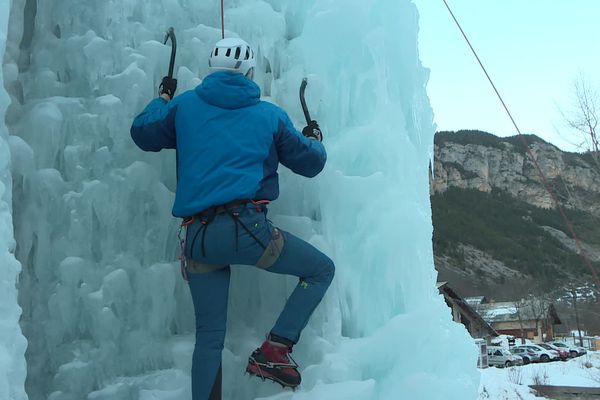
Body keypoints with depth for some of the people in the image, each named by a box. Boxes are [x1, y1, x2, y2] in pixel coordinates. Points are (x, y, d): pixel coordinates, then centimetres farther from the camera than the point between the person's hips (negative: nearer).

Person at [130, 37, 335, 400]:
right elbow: (311, 163, 16)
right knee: (322, 269, 15)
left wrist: (163, 97, 42)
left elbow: (142, 133, 26)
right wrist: (315, 139, 39)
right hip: (245, 229, -4)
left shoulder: (184, 105, 12)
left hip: (197, 238, 4)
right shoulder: (270, 115, 8)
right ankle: (274, 350, 5)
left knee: (210, 335, 14)